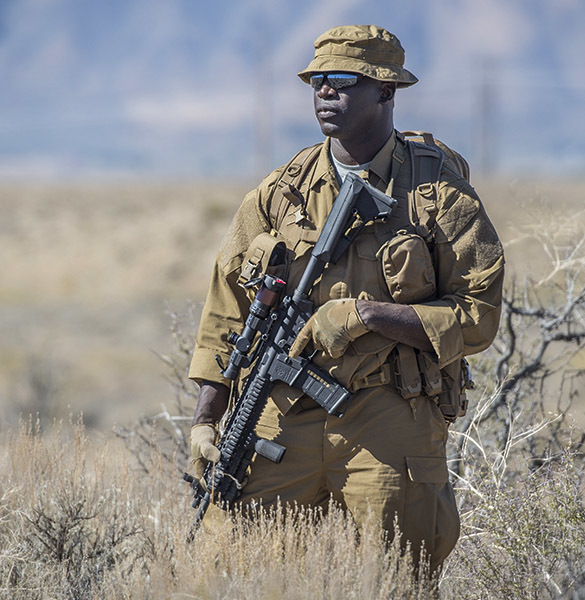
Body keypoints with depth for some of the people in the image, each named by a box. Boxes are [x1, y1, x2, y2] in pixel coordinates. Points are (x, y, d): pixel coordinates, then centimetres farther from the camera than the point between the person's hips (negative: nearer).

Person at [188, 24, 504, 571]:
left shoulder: (440, 192, -1)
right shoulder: (278, 194, 8)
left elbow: (477, 316, -6)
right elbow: (227, 312, 11)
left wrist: (367, 314, -15)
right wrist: (205, 422, 4)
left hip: (389, 420, -2)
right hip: (284, 418, 3)